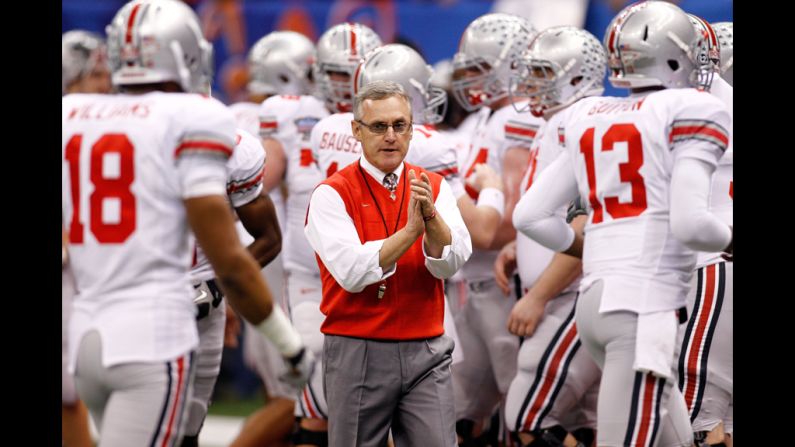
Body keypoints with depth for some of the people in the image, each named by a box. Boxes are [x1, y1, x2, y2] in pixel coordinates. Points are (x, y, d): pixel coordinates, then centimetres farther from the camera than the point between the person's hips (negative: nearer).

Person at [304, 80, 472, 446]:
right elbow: (352, 272, -16)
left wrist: (431, 217, -25)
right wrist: (411, 229, -24)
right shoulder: (332, 194, -3)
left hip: (426, 351, 2)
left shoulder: (434, 188, 8)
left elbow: (450, 263, -6)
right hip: (357, 354, -2)